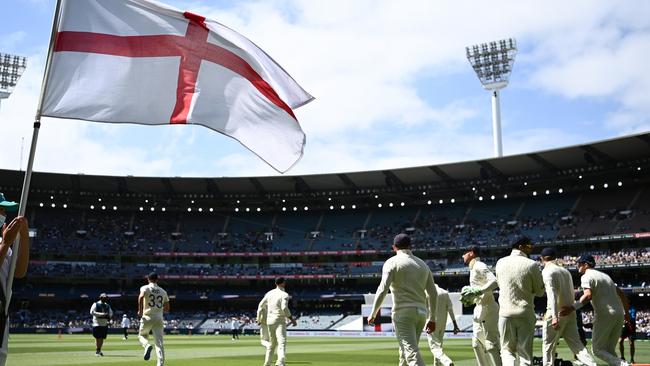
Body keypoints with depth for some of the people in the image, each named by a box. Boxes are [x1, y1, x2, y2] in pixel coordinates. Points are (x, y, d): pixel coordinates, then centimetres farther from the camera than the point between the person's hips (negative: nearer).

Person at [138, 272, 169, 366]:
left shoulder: (145, 288, 3)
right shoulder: (163, 291, 15)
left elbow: (141, 296, -21)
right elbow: (167, 309, 15)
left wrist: (140, 310, -10)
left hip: (147, 317, -3)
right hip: (159, 318, 3)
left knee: (141, 335, 21)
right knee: (159, 342, 2)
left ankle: (147, 345, -11)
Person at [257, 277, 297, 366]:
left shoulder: (269, 293, 9)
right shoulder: (284, 294, -10)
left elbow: (261, 306, 13)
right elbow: (284, 308, -24)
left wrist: (259, 319, 23)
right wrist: (292, 319, -15)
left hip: (269, 321, 7)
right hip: (280, 322, -7)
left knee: (272, 343, 19)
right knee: (282, 342, -15)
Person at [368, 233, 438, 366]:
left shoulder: (392, 262, -2)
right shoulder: (423, 264, 15)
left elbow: (383, 290, -13)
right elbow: (433, 293, 12)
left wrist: (373, 314, -7)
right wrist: (432, 319, 17)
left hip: (403, 312, -6)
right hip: (421, 312, 6)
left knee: (411, 352, -12)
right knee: (406, 349, 20)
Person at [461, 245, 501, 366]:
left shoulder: (479, 266, -10)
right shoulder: (473, 269, 19)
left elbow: (494, 282, -25)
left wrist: (477, 291, -29)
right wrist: (470, 299, 10)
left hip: (487, 308, -11)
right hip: (479, 309, 11)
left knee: (491, 343, -10)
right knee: (477, 343, 13)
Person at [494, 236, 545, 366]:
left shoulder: (500, 263, 3)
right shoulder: (532, 265, -8)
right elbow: (540, 292, 0)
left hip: (505, 313, 2)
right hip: (526, 314, -2)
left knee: (507, 349, 13)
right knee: (526, 352, 9)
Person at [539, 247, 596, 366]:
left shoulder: (547, 271, -8)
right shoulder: (566, 271, 15)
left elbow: (552, 294, -20)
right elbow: (572, 293, 17)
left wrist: (554, 316, -26)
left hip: (557, 313, -6)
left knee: (548, 346, 5)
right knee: (576, 344, 5)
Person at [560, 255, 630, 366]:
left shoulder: (586, 276, -4)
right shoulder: (605, 275, 22)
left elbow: (588, 295, -22)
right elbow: (621, 293, 24)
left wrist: (572, 308, -29)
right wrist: (626, 313, 33)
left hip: (605, 315, -8)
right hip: (619, 314, 8)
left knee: (597, 349, 0)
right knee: (610, 350, 15)